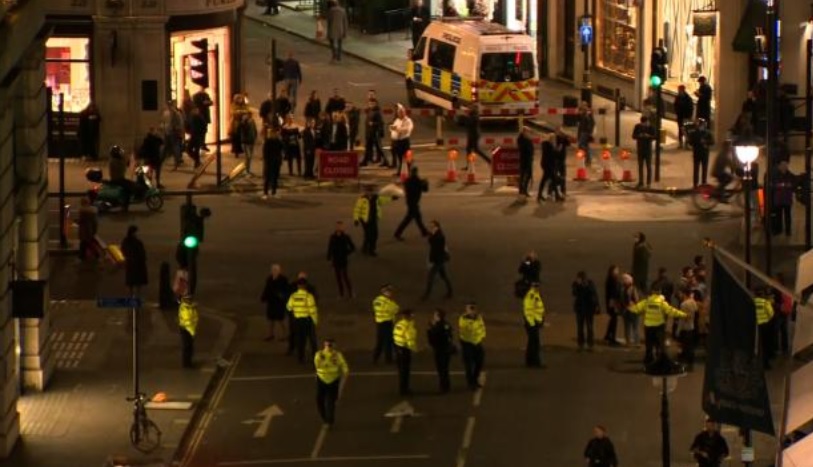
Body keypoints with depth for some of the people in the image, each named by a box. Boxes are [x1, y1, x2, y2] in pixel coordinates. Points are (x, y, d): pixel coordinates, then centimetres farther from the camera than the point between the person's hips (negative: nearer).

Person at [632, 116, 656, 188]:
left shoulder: (651, 128, -4)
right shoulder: (637, 127, 0)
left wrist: (648, 136, -23)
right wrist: (639, 136, -18)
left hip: (648, 149, -2)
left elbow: (654, 137, -3)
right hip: (640, 149, 2)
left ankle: (649, 183, -1)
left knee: (648, 166, -4)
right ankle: (641, 182, 10)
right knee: (640, 166, 4)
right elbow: (633, 136, 2)